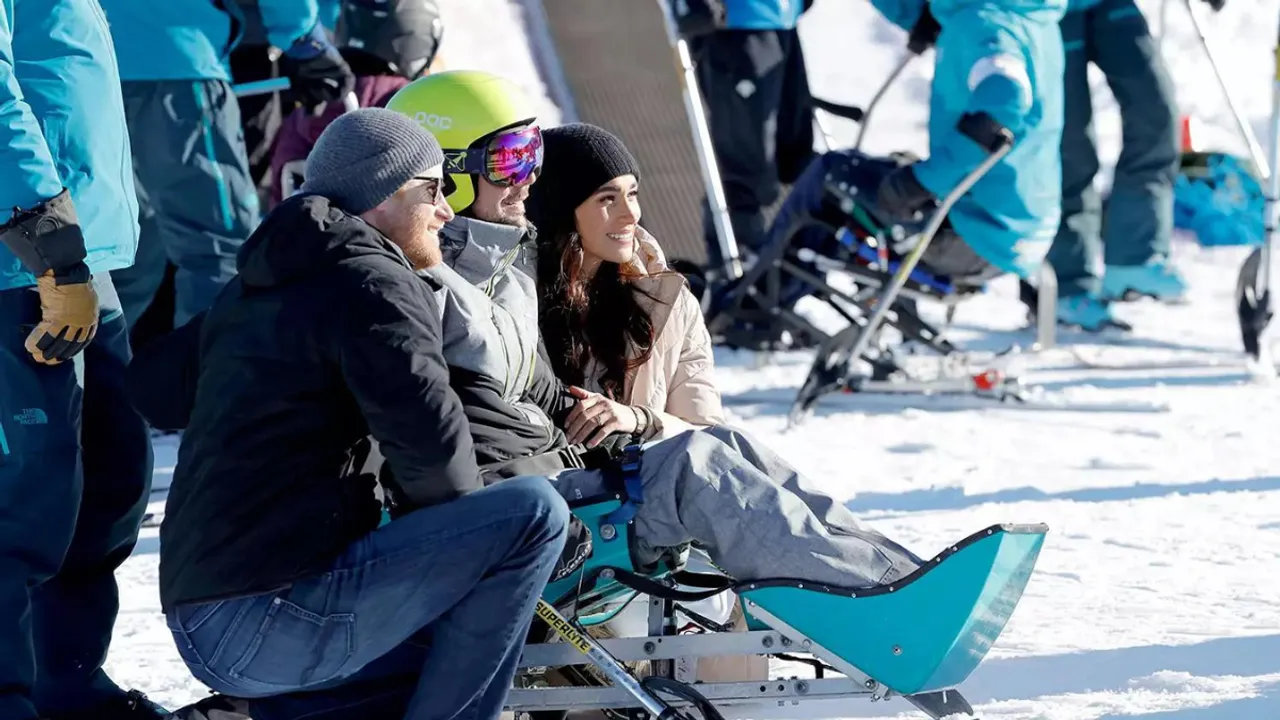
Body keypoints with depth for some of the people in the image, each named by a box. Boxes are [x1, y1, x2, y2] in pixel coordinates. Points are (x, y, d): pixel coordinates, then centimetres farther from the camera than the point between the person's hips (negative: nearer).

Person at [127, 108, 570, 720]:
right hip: (269, 622, -10)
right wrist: (457, 526, 3)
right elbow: (431, 445, -18)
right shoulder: (373, 286, -9)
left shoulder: (252, 291, 20)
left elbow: (155, 388, 28)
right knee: (532, 513, -13)